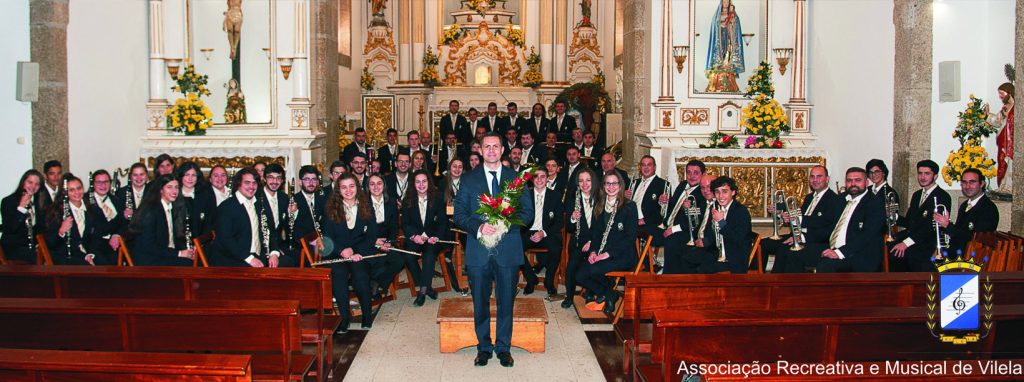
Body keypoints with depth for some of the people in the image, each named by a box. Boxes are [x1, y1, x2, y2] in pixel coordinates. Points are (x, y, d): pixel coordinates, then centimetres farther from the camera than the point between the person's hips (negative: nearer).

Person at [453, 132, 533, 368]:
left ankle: (503, 348, 20)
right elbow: (459, 215, 3)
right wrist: (479, 227, -16)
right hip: (478, 251, 0)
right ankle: (484, 347, 22)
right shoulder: (468, 180, 7)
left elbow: (528, 212, 3)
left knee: (506, 302, 6)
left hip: (508, 250, 0)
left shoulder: (516, 179, 7)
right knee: (480, 303, 8)